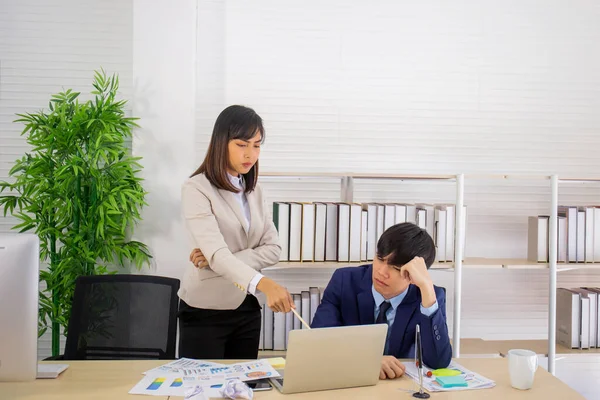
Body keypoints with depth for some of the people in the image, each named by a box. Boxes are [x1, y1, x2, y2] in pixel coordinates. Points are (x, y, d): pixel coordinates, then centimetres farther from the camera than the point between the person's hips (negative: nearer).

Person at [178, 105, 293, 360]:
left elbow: (272, 249, 0)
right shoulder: (197, 189, -13)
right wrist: (263, 284, -43)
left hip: (246, 308, 6)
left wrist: (218, 260, -16)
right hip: (204, 311, -6)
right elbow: (216, 253, -27)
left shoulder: (254, 191, 7)